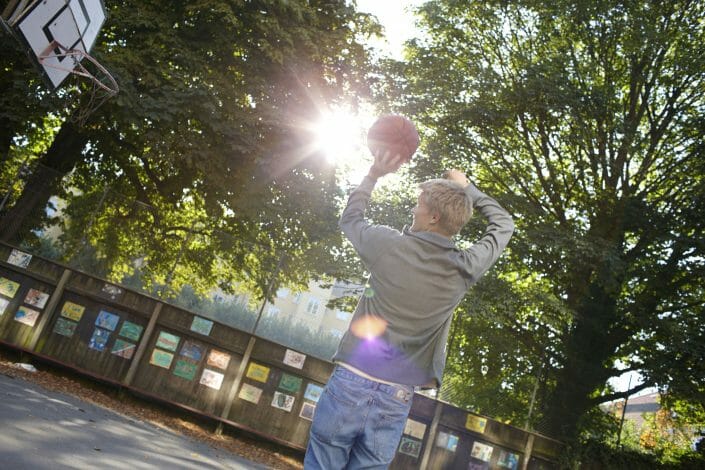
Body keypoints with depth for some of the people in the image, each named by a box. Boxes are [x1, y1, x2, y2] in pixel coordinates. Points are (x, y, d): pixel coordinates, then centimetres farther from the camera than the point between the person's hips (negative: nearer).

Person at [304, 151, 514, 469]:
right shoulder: (465, 269, -3)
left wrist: (373, 176, 25)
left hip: (351, 383, -2)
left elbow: (350, 218, 15)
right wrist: (467, 188, 25)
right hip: (396, 399, 2)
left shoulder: (388, 245, -8)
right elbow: (503, 225, 17)